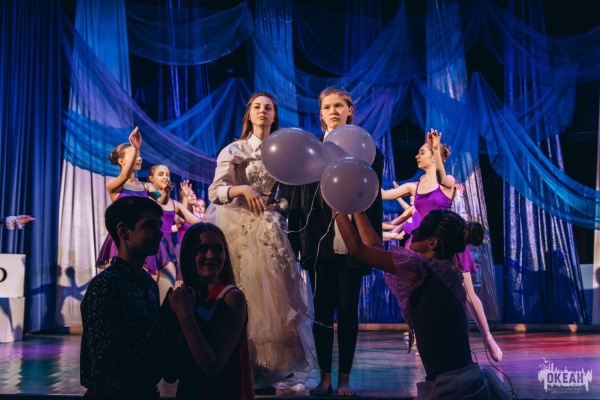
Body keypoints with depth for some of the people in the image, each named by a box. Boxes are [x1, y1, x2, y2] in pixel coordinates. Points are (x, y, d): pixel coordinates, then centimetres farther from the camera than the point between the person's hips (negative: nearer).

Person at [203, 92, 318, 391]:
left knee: (271, 293, 0)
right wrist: (242, 189, -23)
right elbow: (215, 191, -8)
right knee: (243, 296, -2)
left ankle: (269, 369, 7)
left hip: (268, 230, 3)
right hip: (239, 230, -3)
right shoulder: (234, 150, 1)